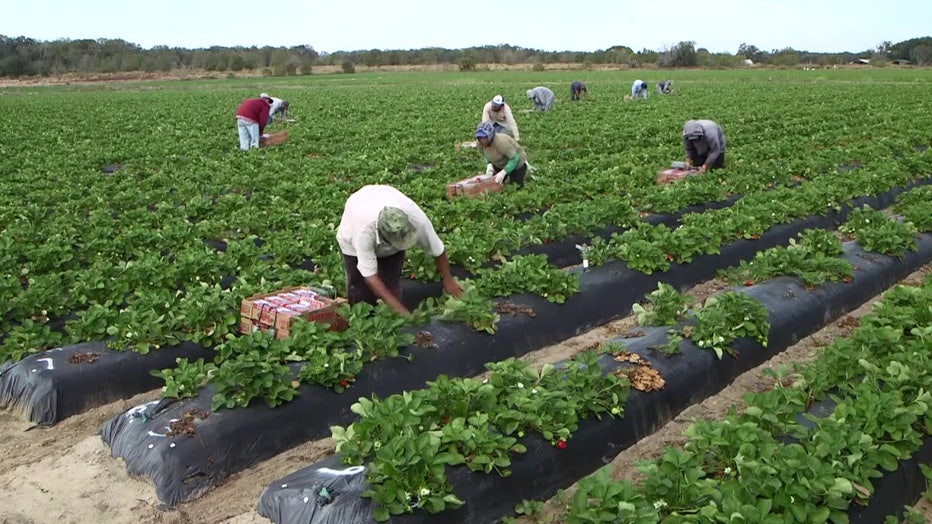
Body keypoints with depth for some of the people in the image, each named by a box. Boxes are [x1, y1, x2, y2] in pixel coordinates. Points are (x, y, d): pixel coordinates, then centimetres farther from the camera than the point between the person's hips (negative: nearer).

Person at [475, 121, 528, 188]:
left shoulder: (501, 142, -41)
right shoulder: (480, 143, -20)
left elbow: (514, 158, -35)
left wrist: (503, 172, -41)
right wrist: (489, 165, -19)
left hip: (516, 162, -6)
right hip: (499, 164, 6)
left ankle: (524, 168, 22)